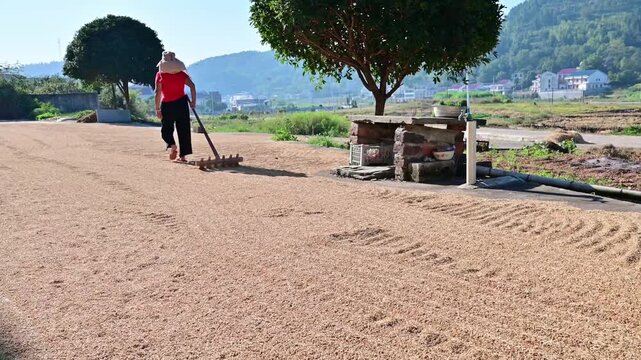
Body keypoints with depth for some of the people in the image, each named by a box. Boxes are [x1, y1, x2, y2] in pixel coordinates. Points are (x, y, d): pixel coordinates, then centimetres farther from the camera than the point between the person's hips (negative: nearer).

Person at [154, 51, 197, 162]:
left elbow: (158, 92, -8)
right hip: (181, 103, 2)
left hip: (167, 105, -2)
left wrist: (157, 109, -7)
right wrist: (193, 101, -2)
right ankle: (182, 155, 7)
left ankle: (172, 146, -14)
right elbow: (192, 86, -5)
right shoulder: (181, 73, 5)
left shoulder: (160, 74, -2)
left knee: (166, 128, 13)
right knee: (183, 130, 8)